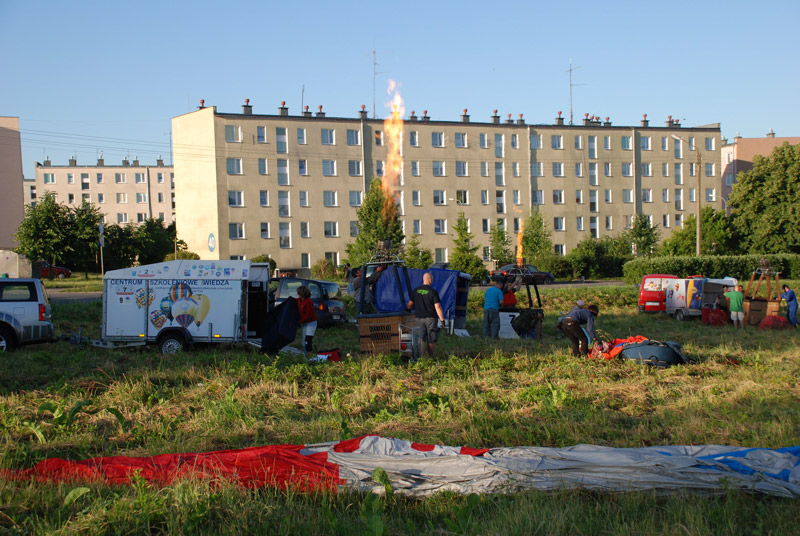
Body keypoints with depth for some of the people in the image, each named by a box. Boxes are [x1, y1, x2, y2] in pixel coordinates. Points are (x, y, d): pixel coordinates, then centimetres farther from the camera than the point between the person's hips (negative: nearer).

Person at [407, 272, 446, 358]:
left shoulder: (416, 291, 3)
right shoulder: (433, 292, -11)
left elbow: (410, 304, 9)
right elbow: (437, 307, -15)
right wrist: (442, 319, -12)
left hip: (419, 318, 4)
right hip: (430, 318, -3)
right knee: (431, 341, 5)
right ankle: (431, 357, 9)